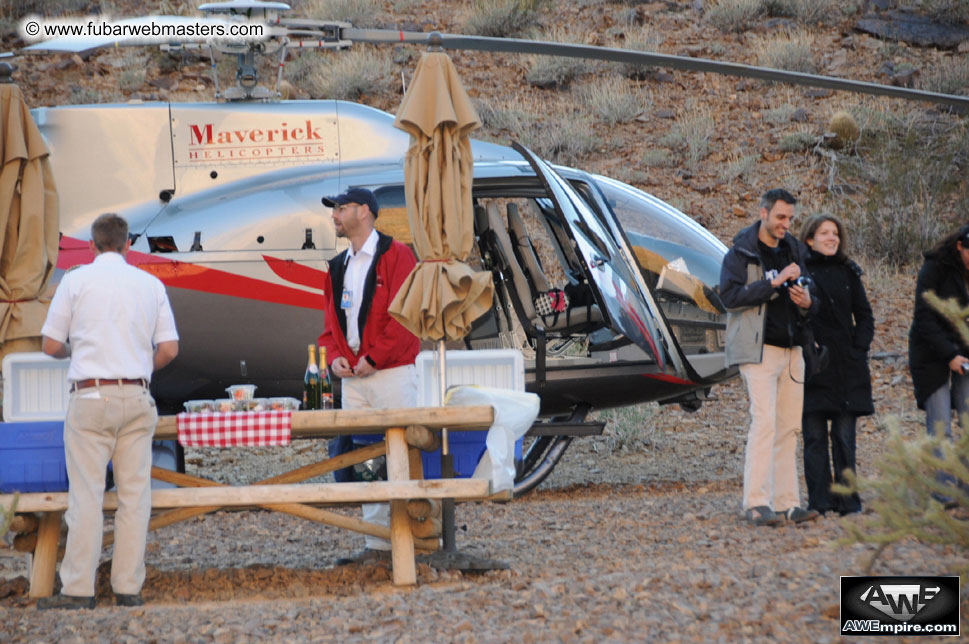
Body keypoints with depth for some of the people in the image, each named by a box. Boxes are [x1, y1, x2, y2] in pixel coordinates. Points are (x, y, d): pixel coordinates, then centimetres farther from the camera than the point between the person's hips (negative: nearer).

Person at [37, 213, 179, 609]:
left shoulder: (76, 281, 0)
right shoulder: (151, 284, 7)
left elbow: (51, 346, 0)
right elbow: (169, 350, 5)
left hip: (91, 397, -2)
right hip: (136, 398, 2)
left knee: (86, 494, -3)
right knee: (134, 494, 4)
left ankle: (78, 590, -6)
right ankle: (128, 588, 1)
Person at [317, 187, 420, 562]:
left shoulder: (395, 255, -4)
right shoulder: (339, 267, 19)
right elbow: (331, 319, 22)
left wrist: (374, 357, -15)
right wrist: (334, 356, 3)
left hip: (392, 373, -7)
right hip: (352, 377, 7)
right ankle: (377, 543, 8)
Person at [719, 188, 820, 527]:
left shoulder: (794, 252, 17)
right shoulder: (741, 253, -2)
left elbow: (811, 302, 24)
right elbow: (730, 295, -16)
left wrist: (807, 302, -1)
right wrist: (773, 284, -21)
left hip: (791, 350, 7)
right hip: (759, 350, -7)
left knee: (789, 428, 5)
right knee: (764, 421, -15)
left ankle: (786, 502, 7)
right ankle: (756, 503, -17)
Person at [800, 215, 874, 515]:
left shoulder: (848, 272, 11)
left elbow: (864, 316, 16)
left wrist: (859, 348, 3)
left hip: (846, 365, 2)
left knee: (844, 435, 2)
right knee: (815, 436, -1)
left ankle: (847, 499, 7)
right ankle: (819, 501, 2)